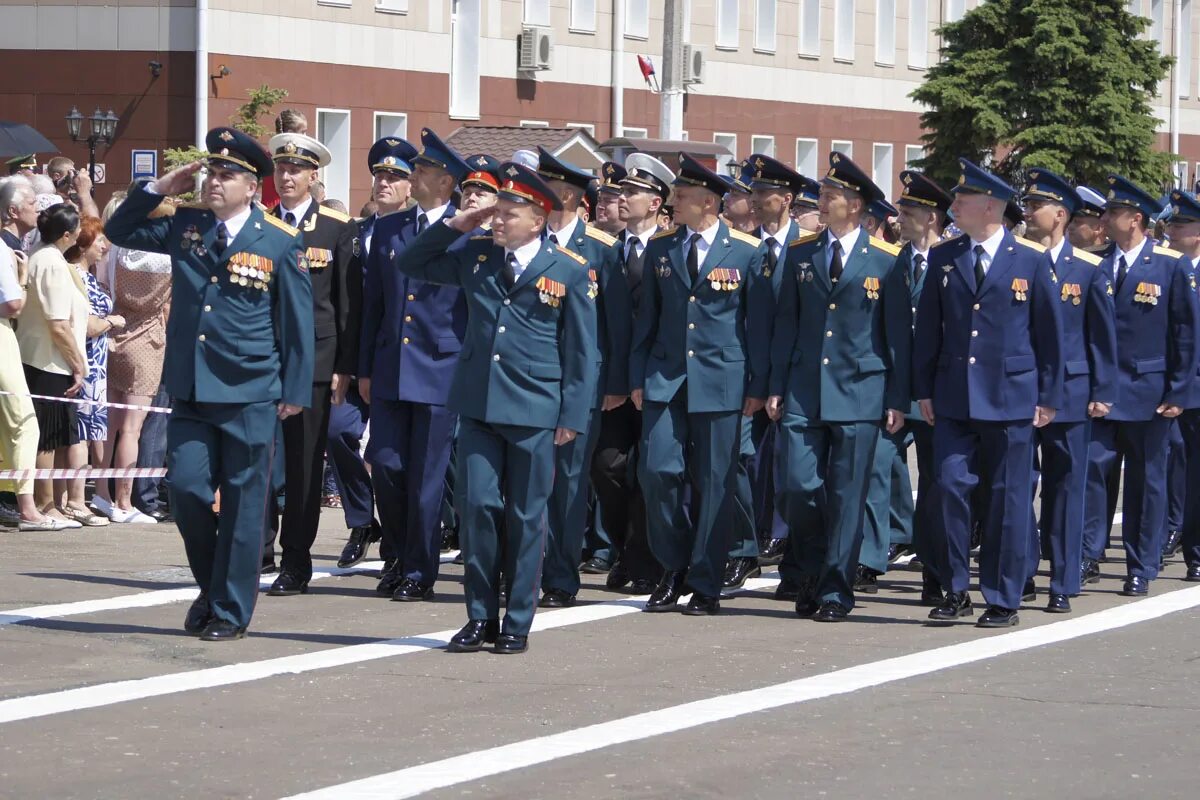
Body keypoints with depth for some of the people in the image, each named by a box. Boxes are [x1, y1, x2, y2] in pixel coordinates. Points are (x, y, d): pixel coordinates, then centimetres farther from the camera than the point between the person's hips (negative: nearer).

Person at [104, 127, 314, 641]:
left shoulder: (279, 242, -2)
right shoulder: (184, 227, 9)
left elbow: (297, 322, 0)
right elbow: (119, 232, 18)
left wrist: (295, 390, -3)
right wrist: (159, 189, 5)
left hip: (250, 395, -3)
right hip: (190, 389, 4)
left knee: (242, 503, 1)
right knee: (187, 488, -1)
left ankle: (230, 611, 10)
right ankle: (211, 589, 20)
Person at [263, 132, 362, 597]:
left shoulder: (337, 229, 4)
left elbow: (349, 302, 4)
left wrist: (344, 367, -2)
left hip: (314, 361, -2)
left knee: (304, 465, 2)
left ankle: (296, 566, 8)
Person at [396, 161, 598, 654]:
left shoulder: (569, 272, -2)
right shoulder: (474, 254, 8)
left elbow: (582, 351, 0)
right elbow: (411, 264, 18)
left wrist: (573, 417, -4)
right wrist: (454, 226, 4)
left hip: (534, 411, -3)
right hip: (478, 405, 3)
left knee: (525, 517, 4)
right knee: (477, 506, 0)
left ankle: (518, 623, 13)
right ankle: (481, 616, 10)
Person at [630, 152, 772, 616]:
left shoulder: (746, 252, -1)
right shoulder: (660, 248, 8)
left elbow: (759, 323, 2)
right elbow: (647, 317, 12)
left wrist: (757, 386, -1)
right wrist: (638, 378, 7)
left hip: (720, 381, -3)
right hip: (665, 379, 3)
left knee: (713, 483, 1)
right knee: (657, 472, -7)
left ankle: (705, 584, 10)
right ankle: (674, 568, 12)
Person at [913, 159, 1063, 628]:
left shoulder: (1031, 261, 0)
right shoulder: (943, 258, 7)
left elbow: (1050, 333, 3)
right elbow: (928, 328, 10)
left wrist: (1049, 397, 1)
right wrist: (924, 390, 5)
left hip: (1011, 399, -2)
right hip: (954, 399, 2)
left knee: (1008, 501, 2)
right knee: (949, 488, -4)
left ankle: (1003, 601, 10)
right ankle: (955, 592, 8)